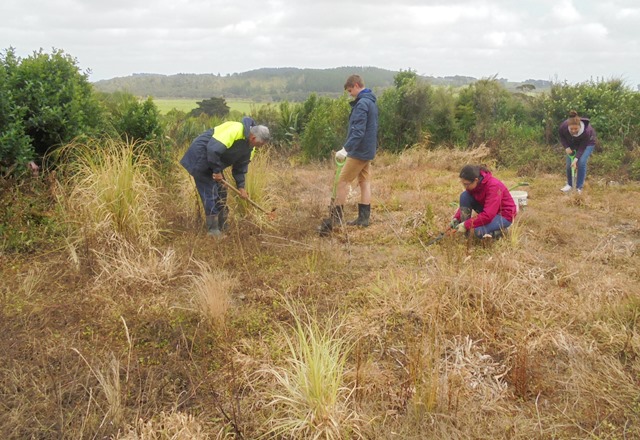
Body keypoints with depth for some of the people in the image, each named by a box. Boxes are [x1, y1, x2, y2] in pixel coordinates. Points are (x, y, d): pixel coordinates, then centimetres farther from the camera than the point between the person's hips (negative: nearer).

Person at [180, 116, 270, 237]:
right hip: (200, 158, -9)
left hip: (212, 163, 10)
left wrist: (241, 186, 0)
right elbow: (213, 149, -35)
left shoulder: (249, 147, 0)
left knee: (221, 192, 10)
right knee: (211, 194, -10)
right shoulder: (235, 130, -30)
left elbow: (241, 166, 8)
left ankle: (222, 228, 19)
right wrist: (217, 171, -25)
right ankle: (213, 231, -4)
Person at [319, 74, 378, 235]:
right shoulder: (372, 102, 15)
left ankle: (336, 217, 0)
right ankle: (364, 218, 12)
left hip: (359, 151, -10)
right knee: (364, 182, 9)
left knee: (342, 182, -4)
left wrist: (345, 149, -30)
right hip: (368, 151, 10)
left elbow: (358, 131, -26)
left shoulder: (362, 104, -17)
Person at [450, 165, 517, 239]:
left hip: (504, 215, -7)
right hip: (487, 210, 7)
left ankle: (501, 229, -1)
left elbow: (488, 215, -36)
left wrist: (466, 225, -34)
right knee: (464, 196, -15)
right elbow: (465, 203, 2)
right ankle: (465, 234, -11)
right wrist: (456, 218, -15)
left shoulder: (493, 186, -32)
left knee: (479, 231, -33)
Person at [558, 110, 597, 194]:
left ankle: (579, 187, -5)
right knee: (569, 163, -3)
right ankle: (569, 184, 18)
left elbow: (582, 147, -30)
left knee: (581, 162, -17)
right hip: (572, 144, 3)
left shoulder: (586, 131, -40)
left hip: (587, 143, -3)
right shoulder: (564, 126, -34)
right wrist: (566, 147, -19)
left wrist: (576, 159, -38)